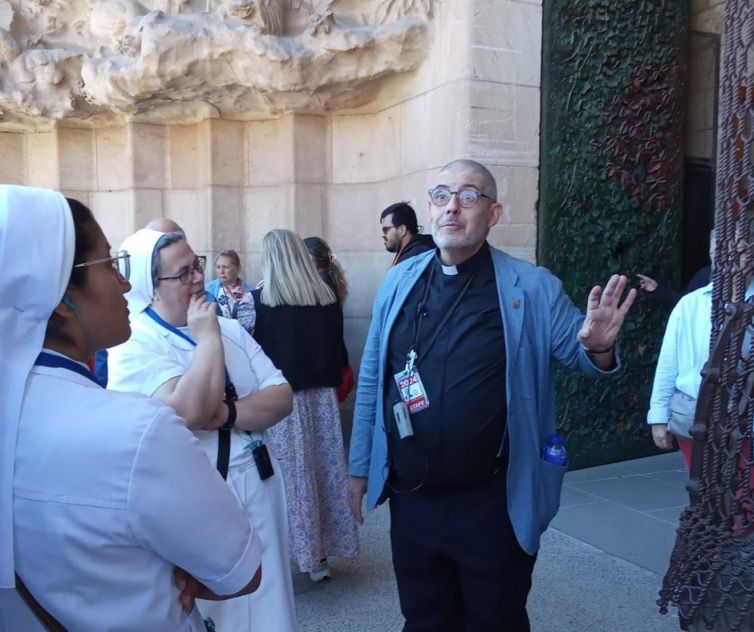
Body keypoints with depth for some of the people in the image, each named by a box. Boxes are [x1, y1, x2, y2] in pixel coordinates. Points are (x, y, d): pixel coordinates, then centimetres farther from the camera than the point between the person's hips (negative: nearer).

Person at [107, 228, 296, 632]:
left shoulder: (230, 328, 6)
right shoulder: (133, 345, -12)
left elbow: (281, 398, -1)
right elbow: (191, 410, -28)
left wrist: (225, 413, -19)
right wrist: (208, 335, -16)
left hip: (260, 486, 5)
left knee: (266, 600, 17)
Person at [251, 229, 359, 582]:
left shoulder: (260, 300, -11)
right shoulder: (328, 299, 0)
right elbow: (336, 347, 7)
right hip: (322, 397, 4)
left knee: (286, 476, 6)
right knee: (323, 472, 12)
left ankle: (287, 555, 15)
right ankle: (319, 556, 23)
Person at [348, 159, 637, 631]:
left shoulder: (531, 287, -7)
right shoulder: (399, 281, 2)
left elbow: (580, 353, 1)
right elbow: (372, 380, 6)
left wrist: (598, 347, -24)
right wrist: (360, 467, 9)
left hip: (493, 504, -3)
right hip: (410, 499, 3)